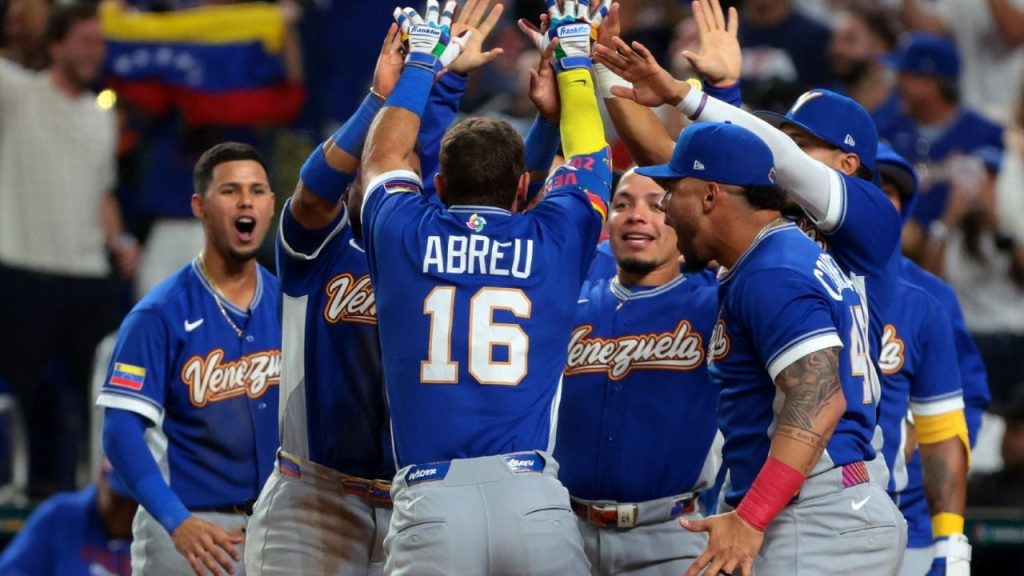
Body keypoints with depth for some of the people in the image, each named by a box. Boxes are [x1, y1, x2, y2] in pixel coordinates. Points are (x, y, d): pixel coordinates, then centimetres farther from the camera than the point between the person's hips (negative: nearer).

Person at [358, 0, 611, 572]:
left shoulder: (403, 238, 10)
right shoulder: (555, 241, 10)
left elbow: (384, 157, 33)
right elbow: (588, 154, 31)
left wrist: (421, 64, 46)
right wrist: (573, 60, 45)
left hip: (430, 500, 0)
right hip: (532, 496, 0)